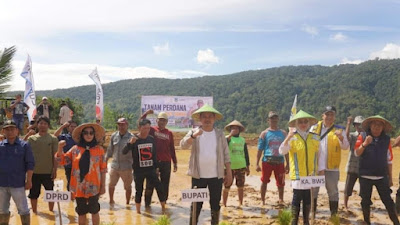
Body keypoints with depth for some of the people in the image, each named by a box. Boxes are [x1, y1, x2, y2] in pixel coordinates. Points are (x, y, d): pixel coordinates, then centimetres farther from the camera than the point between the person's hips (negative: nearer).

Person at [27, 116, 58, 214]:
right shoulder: (31, 138, 4)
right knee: (33, 194, 10)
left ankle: (51, 211, 24)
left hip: (48, 172, -1)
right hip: (34, 172, 1)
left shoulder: (53, 139, -1)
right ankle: (34, 211, 25)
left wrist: (55, 170, -6)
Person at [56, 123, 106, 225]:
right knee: (81, 212, 12)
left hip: (93, 187, -2)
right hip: (79, 187, 2)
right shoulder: (75, 149, 2)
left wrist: (103, 186, 0)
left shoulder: (99, 150, -2)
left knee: (94, 211, 6)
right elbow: (62, 160, 6)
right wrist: (60, 148, -11)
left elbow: (103, 169, 1)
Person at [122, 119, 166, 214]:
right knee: (139, 190, 5)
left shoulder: (151, 139, 3)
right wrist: (130, 143, -35)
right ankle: (138, 211, 20)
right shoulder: (134, 139, -8)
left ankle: (164, 208, 11)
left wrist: (156, 167, 14)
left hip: (151, 169, 3)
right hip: (138, 170, -3)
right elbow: (124, 152, -17)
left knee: (160, 188, -1)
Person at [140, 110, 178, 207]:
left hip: (166, 162, 2)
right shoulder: (152, 130, 4)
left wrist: (175, 162, 12)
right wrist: (146, 114, -19)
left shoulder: (169, 133, 9)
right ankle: (147, 203, 15)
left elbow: (172, 149, 13)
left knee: (165, 185, 8)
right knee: (150, 183, 4)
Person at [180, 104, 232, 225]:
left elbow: (226, 154, 5)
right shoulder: (193, 132, 0)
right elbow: (183, 145, -16)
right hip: (198, 176, -1)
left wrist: (229, 173, 1)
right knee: (196, 204, 7)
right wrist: (194, 135, -33)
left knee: (215, 204, 10)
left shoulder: (219, 134, 4)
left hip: (216, 176, 1)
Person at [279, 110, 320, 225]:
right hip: (297, 174, -3)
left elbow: (319, 155, 11)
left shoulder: (315, 138, 5)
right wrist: (288, 137, -32)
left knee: (308, 198, 10)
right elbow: (282, 151, -20)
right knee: (297, 197, 0)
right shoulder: (292, 138, -6)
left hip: (311, 174, 3)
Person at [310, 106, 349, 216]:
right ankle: (312, 214, 22)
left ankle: (334, 215, 18)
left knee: (333, 191, 7)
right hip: (315, 166, 1)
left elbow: (345, 147, -7)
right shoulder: (315, 128, 5)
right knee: (313, 190, 10)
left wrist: (341, 137, -27)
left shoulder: (339, 129, 2)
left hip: (331, 167, -1)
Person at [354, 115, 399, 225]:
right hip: (365, 176, -1)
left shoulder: (386, 140, 3)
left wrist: (390, 177, 11)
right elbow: (357, 153, -15)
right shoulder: (362, 137, -3)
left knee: (388, 201, 1)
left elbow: (388, 160, 9)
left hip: (381, 177, 1)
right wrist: (365, 144, -32)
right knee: (366, 201, 8)